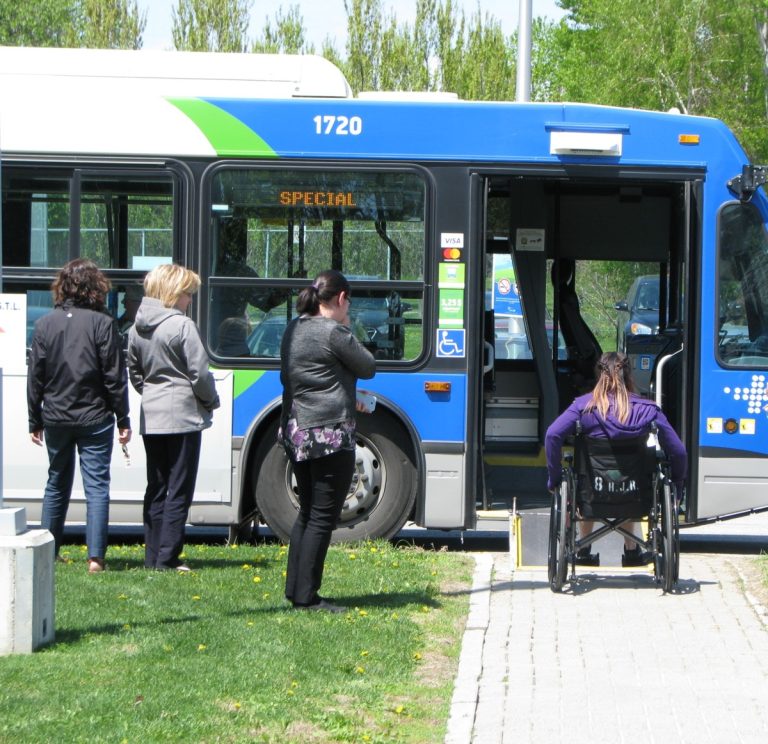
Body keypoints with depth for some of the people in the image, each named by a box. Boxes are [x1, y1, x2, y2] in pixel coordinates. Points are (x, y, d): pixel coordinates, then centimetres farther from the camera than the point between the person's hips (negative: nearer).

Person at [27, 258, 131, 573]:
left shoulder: (45, 325, 0)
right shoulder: (102, 324, -9)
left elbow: (35, 377, 4)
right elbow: (115, 376, -8)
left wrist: (34, 421, 12)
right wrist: (123, 419, -1)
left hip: (56, 418, 3)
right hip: (94, 418, -3)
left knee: (56, 484, 16)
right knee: (96, 485, -1)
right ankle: (95, 556, -8)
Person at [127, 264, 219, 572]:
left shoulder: (137, 328, 8)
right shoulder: (182, 326, -13)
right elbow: (199, 373, -12)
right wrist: (211, 402, 3)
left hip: (151, 417, 7)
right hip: (183, 416, -7)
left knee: (156, 488, 13)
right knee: (179, 489, -2)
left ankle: (153, 555, 15)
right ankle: (167, 557, -4)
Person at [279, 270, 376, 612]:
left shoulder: (294, 329, 11)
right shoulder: (333, 333, -15)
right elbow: (368, 367, -4)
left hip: (296, 432, 9)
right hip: (329, 435, -9)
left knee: (307, 513, 18)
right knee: (323, 518, -3)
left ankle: (294, 589, 20)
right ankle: (307, 596, -2)